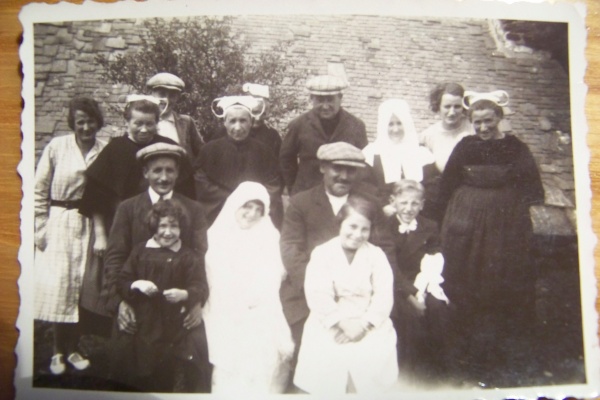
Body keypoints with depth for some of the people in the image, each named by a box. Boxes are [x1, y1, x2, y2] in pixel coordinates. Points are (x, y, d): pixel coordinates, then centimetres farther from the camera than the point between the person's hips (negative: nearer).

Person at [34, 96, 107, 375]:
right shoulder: (56, 147, -6)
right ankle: (58, 350, 19)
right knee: (57, 286, 2)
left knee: (82, 288, 9)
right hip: (59, 224, -1)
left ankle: (72, 348, 24)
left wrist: (102, 236, -6)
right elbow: (39, 191, -1)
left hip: (90, 227, 1)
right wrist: (40, 230, -3)